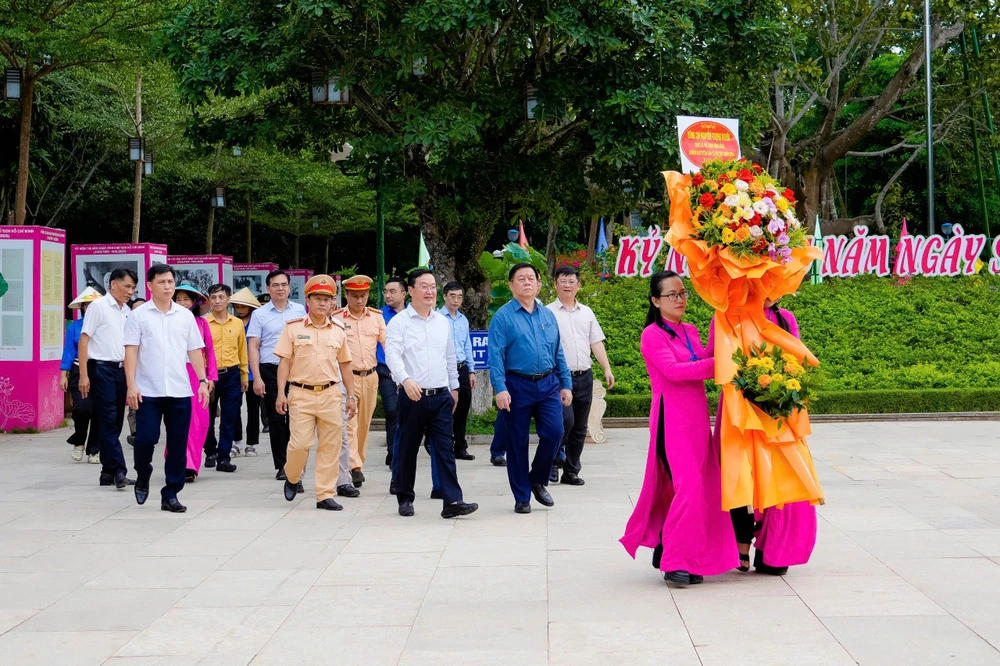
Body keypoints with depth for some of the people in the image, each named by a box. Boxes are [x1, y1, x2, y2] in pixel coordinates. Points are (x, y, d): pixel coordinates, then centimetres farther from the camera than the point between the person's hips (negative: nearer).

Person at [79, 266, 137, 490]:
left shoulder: (126, 311, 15)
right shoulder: (99, 306, -5)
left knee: (115, 422, 8)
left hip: (121, 370, 7)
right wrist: (83, 375, -14)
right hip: (102, 368, -7)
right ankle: (118, 471, -12)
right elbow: (84, 339, -8)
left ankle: (108, 471, 13)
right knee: (108, 421, -8)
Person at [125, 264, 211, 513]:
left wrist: (202, 381, 3)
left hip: (180, 391, 3)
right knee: (145, 439, -6)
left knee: (178, 445, 3)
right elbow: (131, 351, -2)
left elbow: (195, 351, 12)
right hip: (148, 391, -3)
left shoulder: (185, 315, 10)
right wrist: (131, 385, -11)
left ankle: (171, 495, 13)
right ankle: (142, 477, 24)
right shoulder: (139, 315, 1)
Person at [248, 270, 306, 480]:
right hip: (270, 370, -1)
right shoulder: (260, 314, 4)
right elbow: (253, 346, 1)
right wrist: (257, 378, -7)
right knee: (276, 419, 1)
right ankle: (280, 465, 9)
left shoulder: (300, 310, 9)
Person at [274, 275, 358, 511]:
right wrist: (281, 393, -7)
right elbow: (284, 361, -1)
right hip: (301, 394, -3)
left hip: (330, 394, 3)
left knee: (330, 446, 2)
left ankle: (325, 495, 11)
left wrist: (351, 396, 11)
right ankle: (292, 477, 23)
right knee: (300, 443, -8)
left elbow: (345, 365, 14)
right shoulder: (293, 328, 0)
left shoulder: (338, 330, 9)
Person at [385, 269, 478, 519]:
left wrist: (454, 387, 23)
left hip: (441, 396, 4)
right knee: (407, 450, 6)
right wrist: (405, 379, -33)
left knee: (445, 449, -3)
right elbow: (392, 355, -17)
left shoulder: (443, 322, 13)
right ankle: (405, 498, 20)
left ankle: (452, 501, -7)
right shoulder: (398, 322, -4)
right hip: (412, 396, -4)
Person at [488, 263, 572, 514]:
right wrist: (500, 389, -19)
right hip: (517, 386, -4)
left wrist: (566, 384, 10)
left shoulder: (548, 315, 11)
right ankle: (522, 497, 16)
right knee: (517, 443, 4)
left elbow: (558, 353, 15)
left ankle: (538, 481, 17)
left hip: (548, 384, 4)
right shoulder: (503, 316, -4)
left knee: (553, 432, -8)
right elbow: (496, 355, -10)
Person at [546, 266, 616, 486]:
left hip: (584, 376, 5)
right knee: (566, 420, -18)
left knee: (580, 427, 8)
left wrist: (607, 369, 5)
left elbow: (596, 343, 15)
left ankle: (571, 471, 17)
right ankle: (553, 460, 2)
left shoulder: (586, 312, 15)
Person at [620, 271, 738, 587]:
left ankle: (665, 550, 19)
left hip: (697, 416, 7)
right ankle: (675, 562, -7)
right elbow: (673, 370, -18)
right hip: (672, 417, -7)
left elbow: (704, 362, 8)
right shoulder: (652, 335, -5)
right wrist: (717, 363, -20)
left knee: (697, 488, 7)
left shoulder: (691, 332, 16)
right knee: (688, 487, -14)